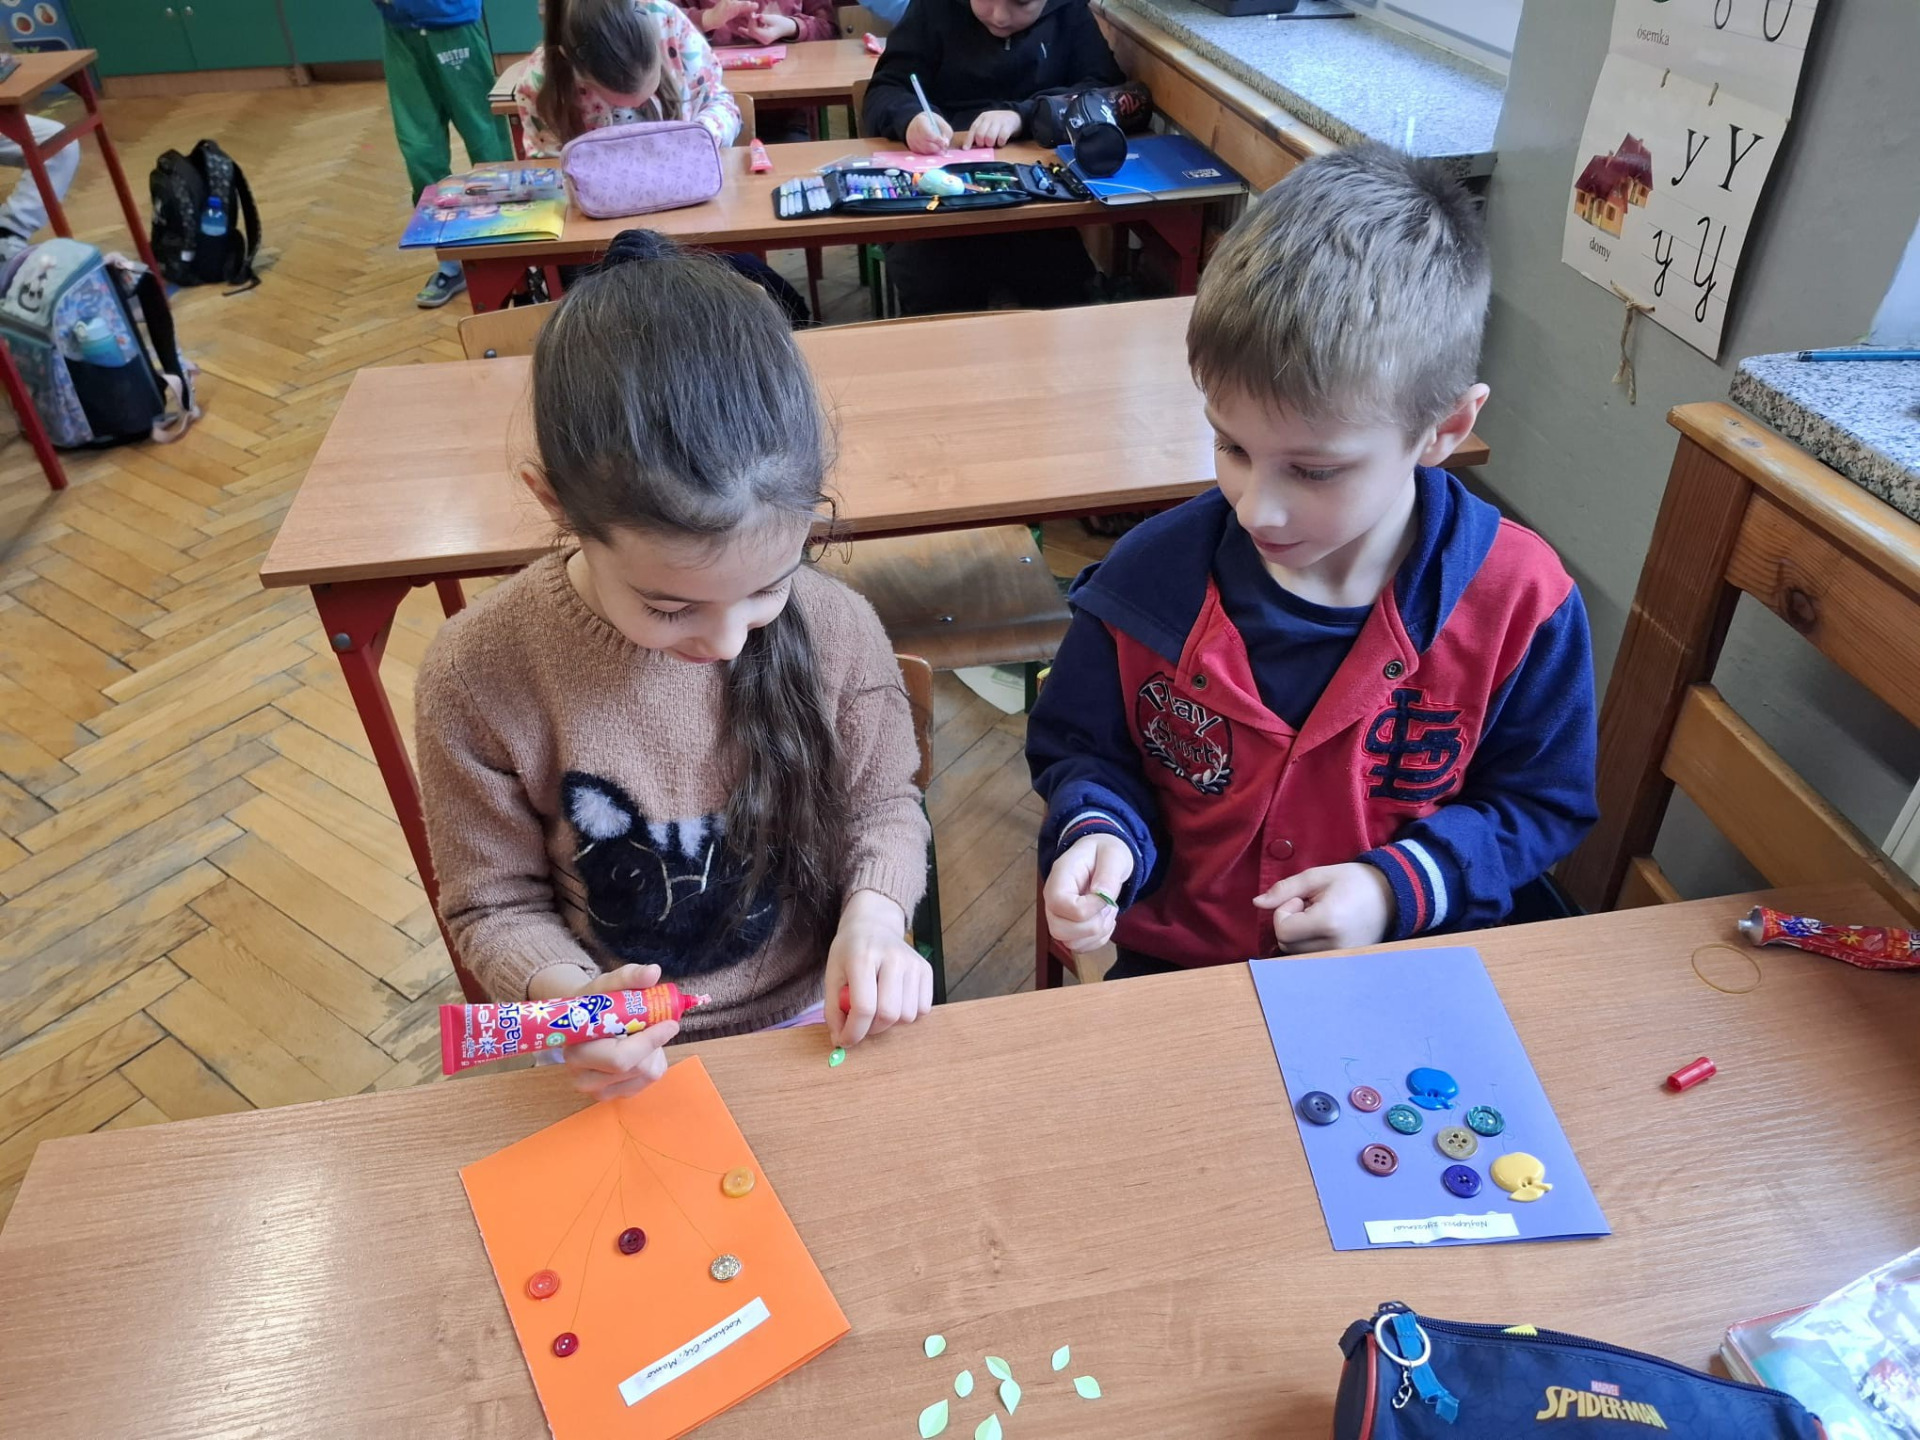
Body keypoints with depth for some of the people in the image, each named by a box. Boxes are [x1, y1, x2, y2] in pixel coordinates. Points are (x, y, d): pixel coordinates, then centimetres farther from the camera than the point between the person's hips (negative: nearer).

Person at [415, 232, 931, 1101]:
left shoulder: (838, 631, -15)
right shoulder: (478, 676, -17)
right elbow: (495, 903, -4)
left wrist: (873, 908, -17)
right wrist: (567, 995, -23)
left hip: (812, 1018, 1)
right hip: (621, 1060, -1)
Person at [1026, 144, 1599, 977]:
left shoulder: (1516, 603, -11)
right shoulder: (1152, 576, -10)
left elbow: (1541, 801, 3)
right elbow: (1082, 751, 5)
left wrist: (1402, 887, -12)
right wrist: (1101, 832, -16)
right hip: (1177, 968, -1)